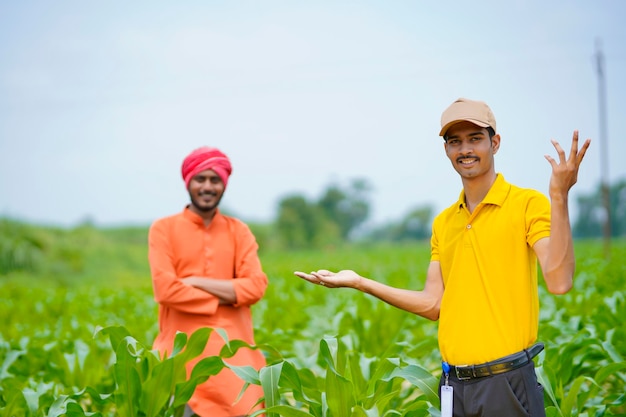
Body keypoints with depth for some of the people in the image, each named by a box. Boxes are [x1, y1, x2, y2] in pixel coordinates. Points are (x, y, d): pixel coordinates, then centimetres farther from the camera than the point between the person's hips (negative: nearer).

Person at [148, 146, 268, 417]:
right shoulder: (163, 229, 3)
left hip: (233, 347, 2)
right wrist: (226, 296, -5)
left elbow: (256, 286, -3)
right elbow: (166, 290, -9)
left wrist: (196, 282, -9)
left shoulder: (238, 231, 11)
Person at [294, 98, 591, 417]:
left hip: (508, 381, -5)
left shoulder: (528, 203, -6)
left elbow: (558, 281, -18)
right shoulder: (443, 223, 12)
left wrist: (559, 196, -23)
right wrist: (359, 282, 10)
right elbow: (434, 305, 13)